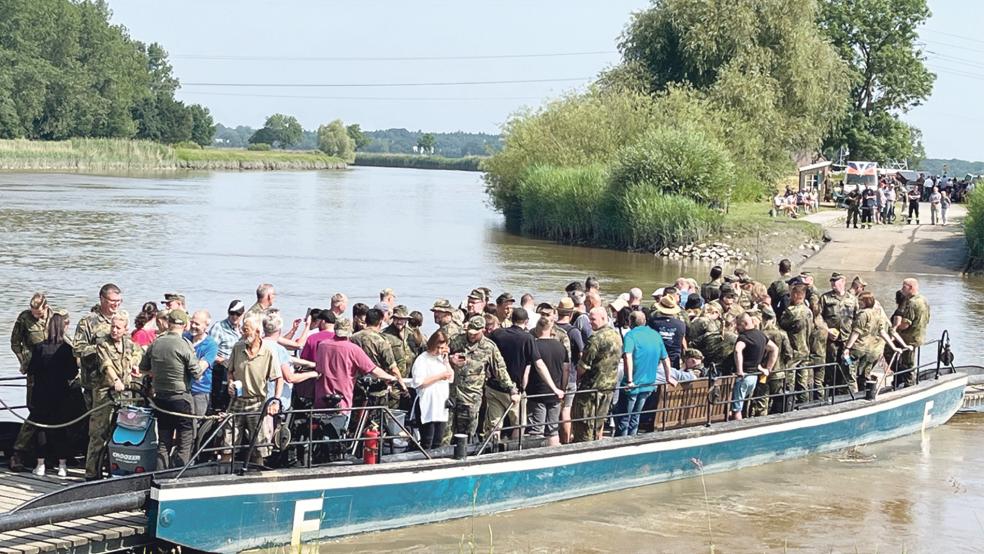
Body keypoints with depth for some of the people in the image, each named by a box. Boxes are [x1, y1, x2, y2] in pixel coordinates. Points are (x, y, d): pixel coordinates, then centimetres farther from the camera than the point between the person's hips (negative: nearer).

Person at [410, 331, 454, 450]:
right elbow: (419, 382, -18)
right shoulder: (422, 360, -8)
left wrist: (446, 359, 2)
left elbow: (451, 378, 11)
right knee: (426, 444, -7)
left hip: (441, 407, 7)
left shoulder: (441, 358, 15)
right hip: (428, 408, -7)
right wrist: (439, 376, -14)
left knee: (437, 443, 9)